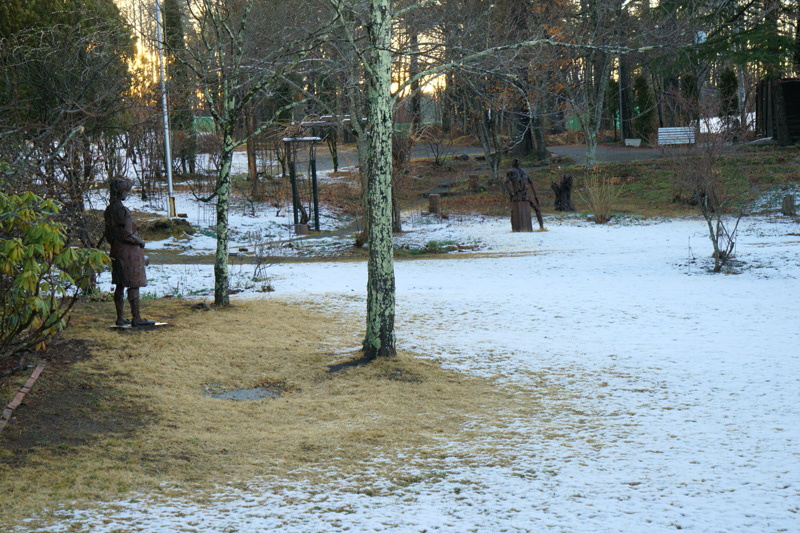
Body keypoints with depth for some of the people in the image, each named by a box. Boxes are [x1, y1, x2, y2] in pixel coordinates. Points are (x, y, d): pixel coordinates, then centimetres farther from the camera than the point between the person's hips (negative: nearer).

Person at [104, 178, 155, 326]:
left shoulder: (109, 210, 8)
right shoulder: (123, 211, -20)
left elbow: (108, 235, 14)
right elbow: (127, 235, -22)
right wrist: (140, 242, -7)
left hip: (116, 251, 9)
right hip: (129, 252, -9)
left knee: (120, 285, 12)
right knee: (134, 286, -4)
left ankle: (120, 317, 17)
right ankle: (136, 318, -2)